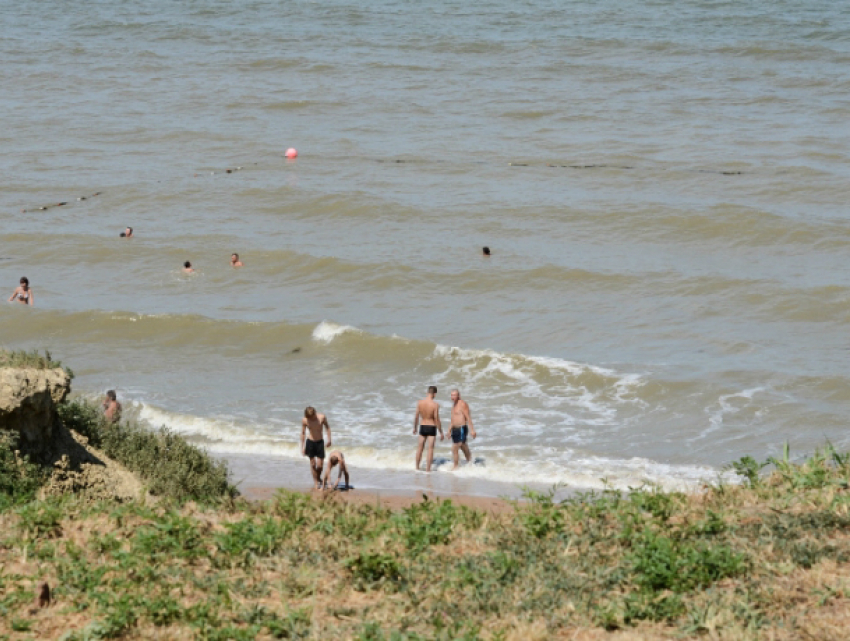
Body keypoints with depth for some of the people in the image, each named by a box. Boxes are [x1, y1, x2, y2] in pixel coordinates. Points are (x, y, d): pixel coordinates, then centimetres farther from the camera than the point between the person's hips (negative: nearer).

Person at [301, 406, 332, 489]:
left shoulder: (322, 417, -13)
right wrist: (302, 446, 2)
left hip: (320, 442, 0)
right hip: (310, 442, 0)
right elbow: (303, 433, 1)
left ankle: (318, 477, 29)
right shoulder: (304, 420, -11)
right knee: (312, 464, 5)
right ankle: (315, 482, 21)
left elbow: (327, 427, 4)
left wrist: (329, 439, 0)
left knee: (320, 465, -1)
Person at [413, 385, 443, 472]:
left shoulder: (420, 403, -5)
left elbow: (416, 417, 2)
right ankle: (428, 469, 3)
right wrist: (441, 432, -6)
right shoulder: (435, 404, -16)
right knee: (430, 448, 4)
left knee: (420, 448, 16)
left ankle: (417, 467, 22)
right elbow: (437, 419, -15)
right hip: (431, 427, -4)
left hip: (422, 426, 4)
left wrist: (415, 428, 18)